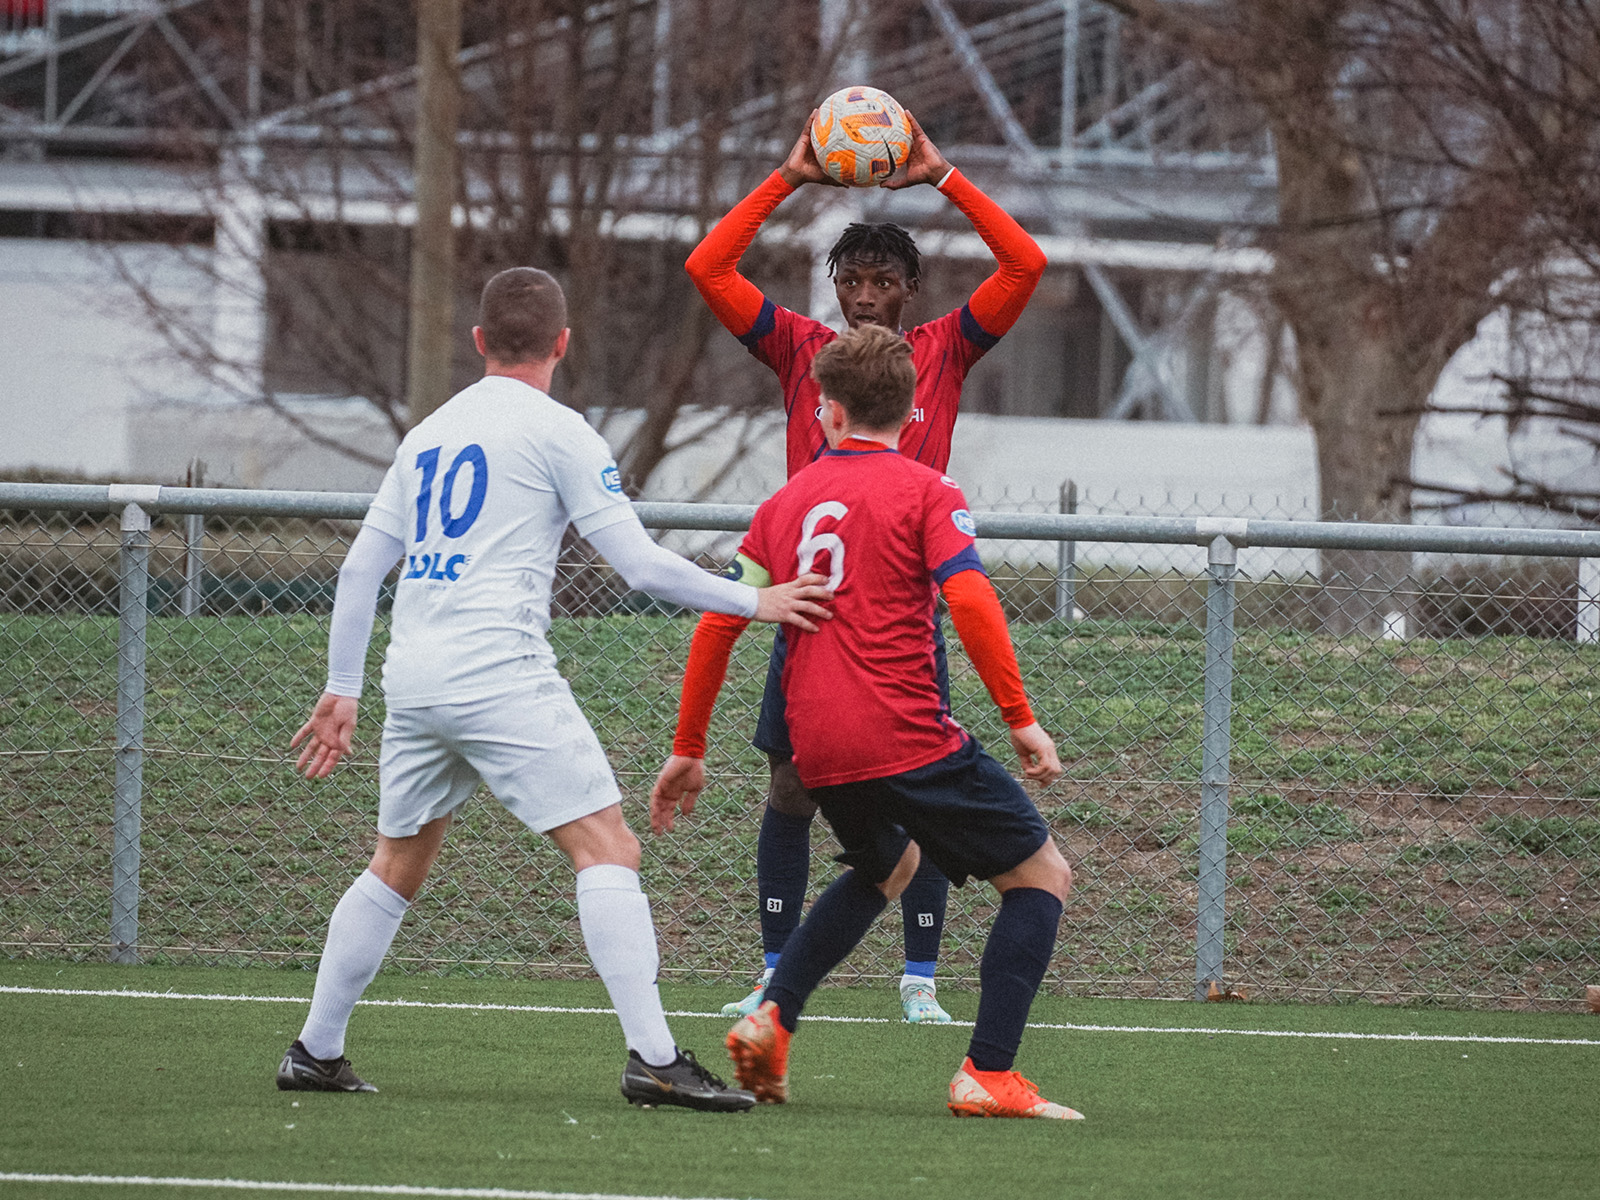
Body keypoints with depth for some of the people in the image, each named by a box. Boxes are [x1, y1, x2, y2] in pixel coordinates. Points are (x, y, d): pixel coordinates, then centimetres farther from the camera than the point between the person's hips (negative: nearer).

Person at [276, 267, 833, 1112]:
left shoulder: (429, 434, 18)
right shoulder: (554, 431, -1)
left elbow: (361, 568, 19)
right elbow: (641, 564, -6)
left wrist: (341, 691, 25)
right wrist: (752, 602, 3)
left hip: (413, 682, 7)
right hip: (500, 676, -7)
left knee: (397, 866, 21)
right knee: (608, 851, -8)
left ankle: (315, 1052, 23)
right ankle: (653, 1058, -19)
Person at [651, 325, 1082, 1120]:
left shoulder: (787, 501, 14)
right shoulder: (923, 490, -1)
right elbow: (969, 600, -15)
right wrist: (1021, 719, -11)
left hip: (818, 753, 6)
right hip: (908, 739, -6)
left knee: (890, 863, 34)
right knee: (1041, 875, 5)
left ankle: (771, 1019, 16)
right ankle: (989, 1076, -8)